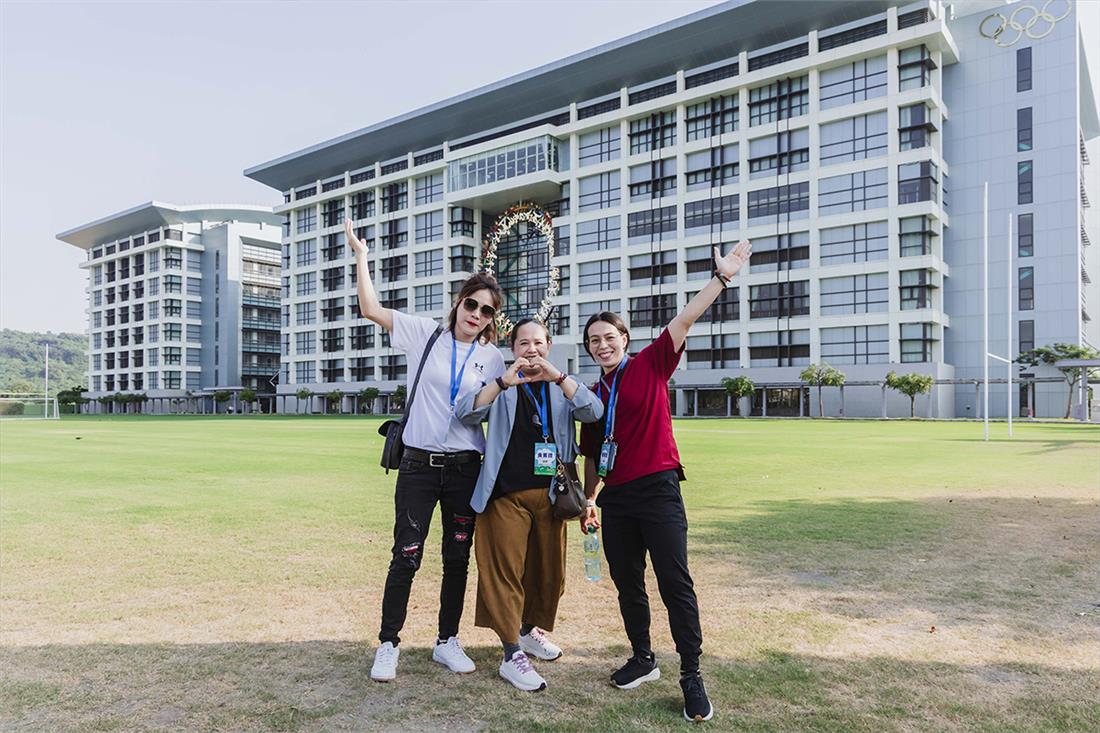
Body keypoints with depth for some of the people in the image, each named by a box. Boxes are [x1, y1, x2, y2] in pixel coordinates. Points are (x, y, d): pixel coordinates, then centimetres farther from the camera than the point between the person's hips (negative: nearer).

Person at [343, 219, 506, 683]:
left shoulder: (492, 358, 5)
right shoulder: (425, 334, 2)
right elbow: (371, 309, -3)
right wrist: (361, 256, -6)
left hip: (466, 469, 2)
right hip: (419, 466, -2)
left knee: (458, 559, 10)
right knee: (406, 558, 0)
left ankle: (447, 642, 26)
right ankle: (388, 645, 17)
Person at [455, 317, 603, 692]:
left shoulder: (562, 388, 11)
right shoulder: (501, 388, 5)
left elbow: (593, 411, -8)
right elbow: (465, 413, -11)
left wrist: (557, 376, -21)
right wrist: (504, 381, -25)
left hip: (550, 494, 3)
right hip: (507, 494, -3)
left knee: (549, 570, 12)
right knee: (506, 571, -5)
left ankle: (531, 629, 35)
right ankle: (512, 655, 3)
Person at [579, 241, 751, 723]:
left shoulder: (651, 366, 1)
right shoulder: (592, 395, 13)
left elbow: (684, 320, -9)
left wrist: (721, 277, -16)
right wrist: (587, 502, 18)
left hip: (658, 489, -5)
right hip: (615, 498, 5)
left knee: (675, 583, -5)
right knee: (627, 584, 13)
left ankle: (691, 676, 4)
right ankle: (642, 658, 30)